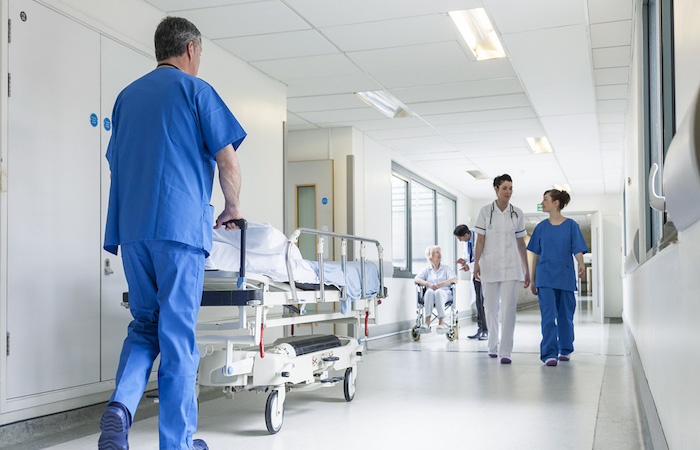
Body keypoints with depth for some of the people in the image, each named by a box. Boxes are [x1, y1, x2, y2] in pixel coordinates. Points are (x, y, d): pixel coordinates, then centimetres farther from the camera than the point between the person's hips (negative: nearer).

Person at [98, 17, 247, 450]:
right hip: (181, 225, -5)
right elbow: (227, 160, -3)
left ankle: (121, 406, -9)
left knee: (144, 325, 14)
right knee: (178, 334, -1)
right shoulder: (196, 90, 2)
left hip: (130, 228, 5)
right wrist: (233, 208, 12)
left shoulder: (127, 96, 20)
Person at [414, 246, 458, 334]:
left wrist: (441, 284, -15)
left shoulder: (446, 268, 20)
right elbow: (416, 279, 4)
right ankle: (427, 323, -48)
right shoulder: (427, 269, 21)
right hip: (430, 295, 1)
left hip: (444, 293, -1)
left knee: (438, 292, -37)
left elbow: (455, 279, 1)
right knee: (429, 292, -36)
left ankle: (441, 323, -48)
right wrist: (429, 284, -14)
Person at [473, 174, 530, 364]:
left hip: (511, 266, 1)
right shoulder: (486, 211, 2)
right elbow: (480, 239, 0)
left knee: (509, 306, -10)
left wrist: (527, 271, 10)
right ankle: (493, 345, 27)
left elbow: (521, 243, 11)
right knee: (490, 307, 7)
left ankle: (505, 351, -8)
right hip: (490, 264, -1)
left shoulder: (517, 213, 8)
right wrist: (476, 263, -13)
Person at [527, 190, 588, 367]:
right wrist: (533, 280, 12)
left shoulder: (571, 225, 1)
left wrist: (581, 265, -26)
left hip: (565, 277, -1)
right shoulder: (541, 227, 7)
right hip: (545, 278, 1)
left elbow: (578, 251, -4)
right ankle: (549, 354, -12)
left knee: (565, 315, 9)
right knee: (548, 316, -10)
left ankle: (565, 349, 27)